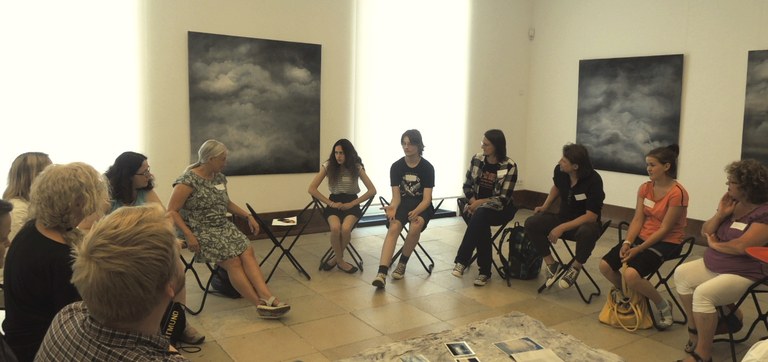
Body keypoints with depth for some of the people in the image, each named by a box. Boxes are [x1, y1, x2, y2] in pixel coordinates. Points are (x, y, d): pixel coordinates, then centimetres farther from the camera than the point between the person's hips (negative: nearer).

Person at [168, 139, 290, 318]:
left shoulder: (220, 178, 11)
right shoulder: (188, 181, -11)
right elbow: (172, 211, -13)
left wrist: (248, 216, 16)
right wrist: (188, 235, -22)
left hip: (224, 226, 6)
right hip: (201, 232, -6)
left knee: (247, 252, -21)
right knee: (233, 260, -25)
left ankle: (267, 297, -33)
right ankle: (261, 304, -25)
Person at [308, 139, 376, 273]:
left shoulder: (357, 167, -5)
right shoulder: (328, 166, -4)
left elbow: (372, 190, -8)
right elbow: (312, 189, -6)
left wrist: (352, 204, -15)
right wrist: (330, 203, -13)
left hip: (351, 203, 0)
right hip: (334, 203, 1)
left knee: (345, 228, -32)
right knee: (335, 228, -32)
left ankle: (337, 259, -5)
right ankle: (341, 261, -9)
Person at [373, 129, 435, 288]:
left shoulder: (427, 167, -6)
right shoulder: (396, 166, 0)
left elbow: (427, 199, -10)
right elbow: (396, 196, -2)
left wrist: (416, 212, -30)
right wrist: (392, 207, -25)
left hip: (422, 206, -1)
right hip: (403, 203, 1)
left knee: (415, 227, -34)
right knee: (393, 228, -30)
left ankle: (402, 264, -9)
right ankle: (382, 273, -42)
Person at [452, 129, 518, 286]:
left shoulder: (509, 166, -14)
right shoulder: (476, 159, 0)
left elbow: (503, 199, -16)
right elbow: (467, 186, 5)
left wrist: (480, 202, -20)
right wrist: (473, 202, -12)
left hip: (499, 209, -3)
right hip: (477, 204, 4)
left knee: (480, 215, -36)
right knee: (480, 226, -30)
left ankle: (462, 261, -32)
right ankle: (484, 271, -20)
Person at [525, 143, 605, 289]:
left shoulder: (593, 180, -24)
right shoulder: (559, 170, -10)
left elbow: (591, 216, -25)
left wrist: (562, 228, -31)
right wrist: (544, 206, 2)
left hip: (586, 222, -5)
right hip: (563, 217, 5)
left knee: (587, 232, -41)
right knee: (531, 223, -19)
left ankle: (575, 267, -11)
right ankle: (551, 264, -5)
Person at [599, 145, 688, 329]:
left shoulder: (677, 193, -17)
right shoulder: (644, 188, 5)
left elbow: (664, 229, -18)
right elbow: (638, 219, 1)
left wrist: (639, 249, -21)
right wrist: (628, 242, -15)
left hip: (667, 242, -7)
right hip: (643, 236, 7)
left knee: (631, 274, -29)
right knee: (605, 265, -11)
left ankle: (663, 306, -1)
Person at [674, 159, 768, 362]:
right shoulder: (734, 205, 7)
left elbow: (741, 246, -27)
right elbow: (705, 233, 10)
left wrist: (715, 244, -9)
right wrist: (720, 214, -5)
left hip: (742, 274, -9)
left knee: (703, 293, -28)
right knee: (681, 273, -7)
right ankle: (695, 325, 5)